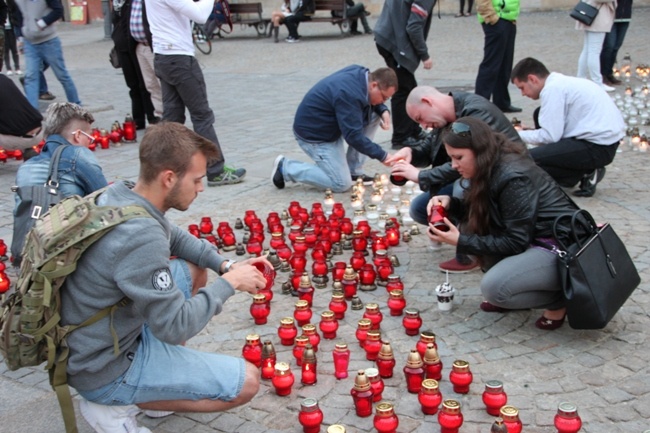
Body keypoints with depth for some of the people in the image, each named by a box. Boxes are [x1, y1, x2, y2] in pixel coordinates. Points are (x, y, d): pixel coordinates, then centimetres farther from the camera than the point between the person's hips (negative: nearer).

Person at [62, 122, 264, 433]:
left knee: (195, 269, 17)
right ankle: (114, 407, -1)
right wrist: (230, 282, -14)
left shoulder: (118, 195, -5)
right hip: (105, 370, -9)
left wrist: (225, 265, -1)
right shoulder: (141, 237, -33)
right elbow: (176, 327, -27)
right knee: (247, 382, -5)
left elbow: (176, 238, 13)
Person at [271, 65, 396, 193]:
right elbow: (353, 136, -31)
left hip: (331, 124, 10)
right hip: (313, 132, -10)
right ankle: (285, 167, 2)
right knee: (342, 184, -8)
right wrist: (383, 156, -24)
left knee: (374, 114, 0)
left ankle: (353, 171, 8)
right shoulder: (349, 95, -33)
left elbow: (373, 102, 15)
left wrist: (383, 111, -7)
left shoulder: (360, 73, -5)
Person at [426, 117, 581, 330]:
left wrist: (461, 241, -21)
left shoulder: (513, 178, -25)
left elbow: (514, 243, -23)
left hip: (564, 248, -10)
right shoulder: (493, 168, 2)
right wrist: (450, 203, -6)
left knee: (493, 288, -24)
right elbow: (477, 211, 13)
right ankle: (515, 292, 7)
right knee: (473, 233, 0)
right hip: (533, 239, 10)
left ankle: (560, 298, -2)